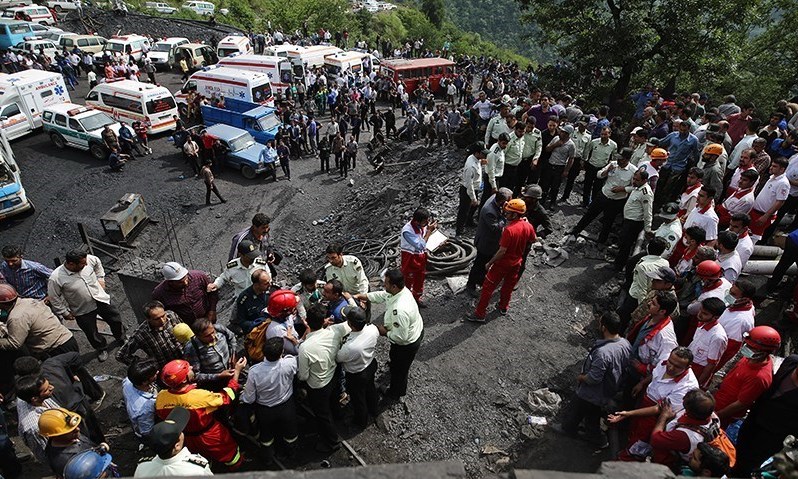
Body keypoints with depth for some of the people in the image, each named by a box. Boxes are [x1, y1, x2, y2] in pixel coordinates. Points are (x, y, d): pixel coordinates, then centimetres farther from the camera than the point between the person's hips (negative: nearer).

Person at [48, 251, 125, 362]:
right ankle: (101, 348, 47)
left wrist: (100, 278, 5)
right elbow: (54, 298, -13)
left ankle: (121, 338, 52)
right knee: (92, 334, 16)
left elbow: (97, 262, 5)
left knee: (116, 321, 21)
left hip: (101, 300, 3)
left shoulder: (88, 259, -21)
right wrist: (64, 313, -5)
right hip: (83, 311, -3)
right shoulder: (56, 278, -29)